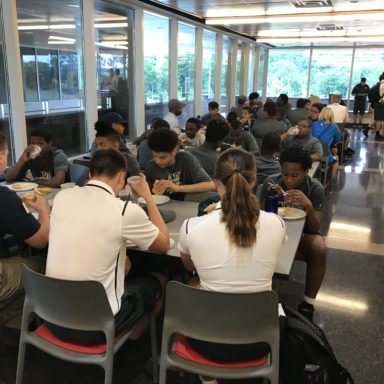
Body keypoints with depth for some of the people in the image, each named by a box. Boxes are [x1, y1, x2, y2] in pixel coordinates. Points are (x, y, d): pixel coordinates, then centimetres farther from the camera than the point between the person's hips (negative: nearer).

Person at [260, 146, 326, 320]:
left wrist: (308, 205, -37)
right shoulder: (271, 182, -12)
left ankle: (308, 303, -15)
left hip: (303, 232, 0)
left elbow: (315, 229, -17)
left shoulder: (315, 188, -14)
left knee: (319, 248, -33)